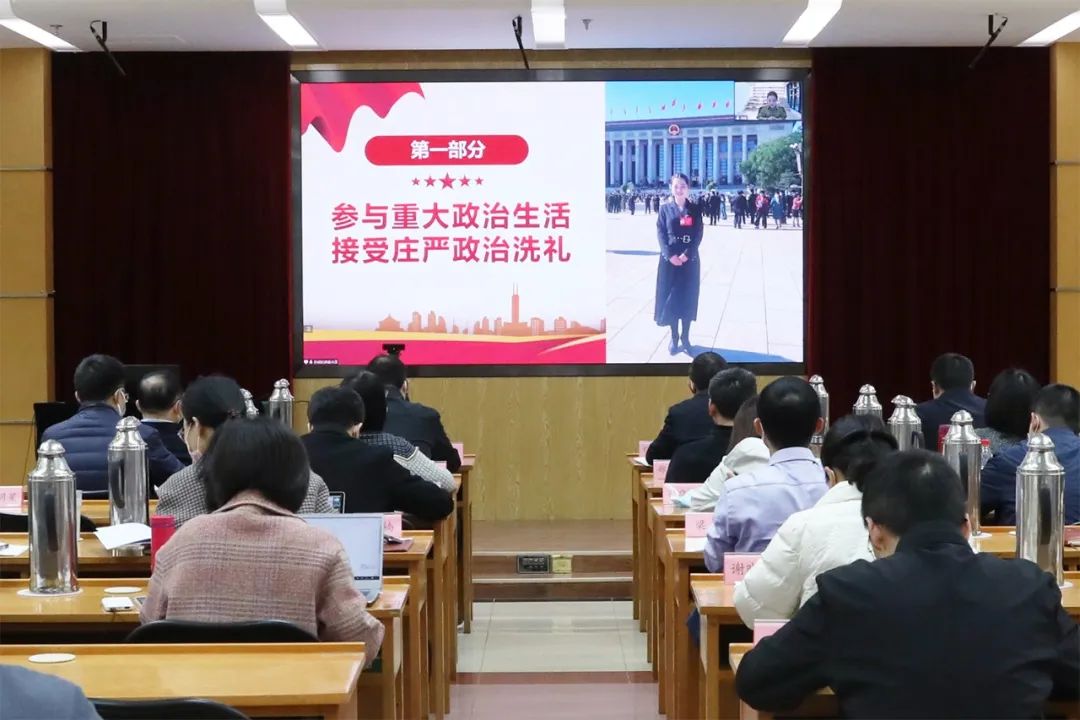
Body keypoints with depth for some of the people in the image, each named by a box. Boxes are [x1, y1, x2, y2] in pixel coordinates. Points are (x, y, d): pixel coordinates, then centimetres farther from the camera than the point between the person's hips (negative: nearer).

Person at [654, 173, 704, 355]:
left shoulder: (695, 209, 4)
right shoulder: (665, 209, 4)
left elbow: (698, 234, -3)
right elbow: (660, 234, -2)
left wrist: (687, 254, -15)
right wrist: (670, 255, -15)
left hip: (690, 259, 0)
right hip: (670, 259, 0)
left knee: (688, 297, 3)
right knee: (670, 297, 1)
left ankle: (685, 337, 13)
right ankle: (674, 337, 10)